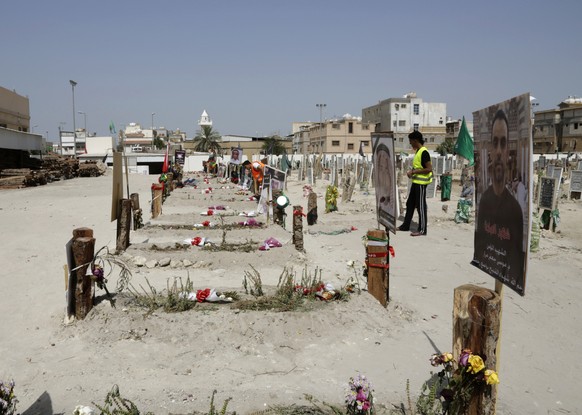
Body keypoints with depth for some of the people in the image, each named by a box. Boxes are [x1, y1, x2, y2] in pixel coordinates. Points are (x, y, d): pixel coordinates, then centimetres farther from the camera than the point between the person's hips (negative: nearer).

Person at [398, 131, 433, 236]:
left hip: (421, 183, -10)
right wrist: (412, 170, 6)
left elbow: (429, 169, -22)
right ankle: (405, 225, 27)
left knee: (421, 206, -2)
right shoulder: (417, 151, 11)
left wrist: (414, 172, -20)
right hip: (415, 182, 10)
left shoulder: (424, 152, -18)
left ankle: (422, 229, 6)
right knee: (410, 204, 16)